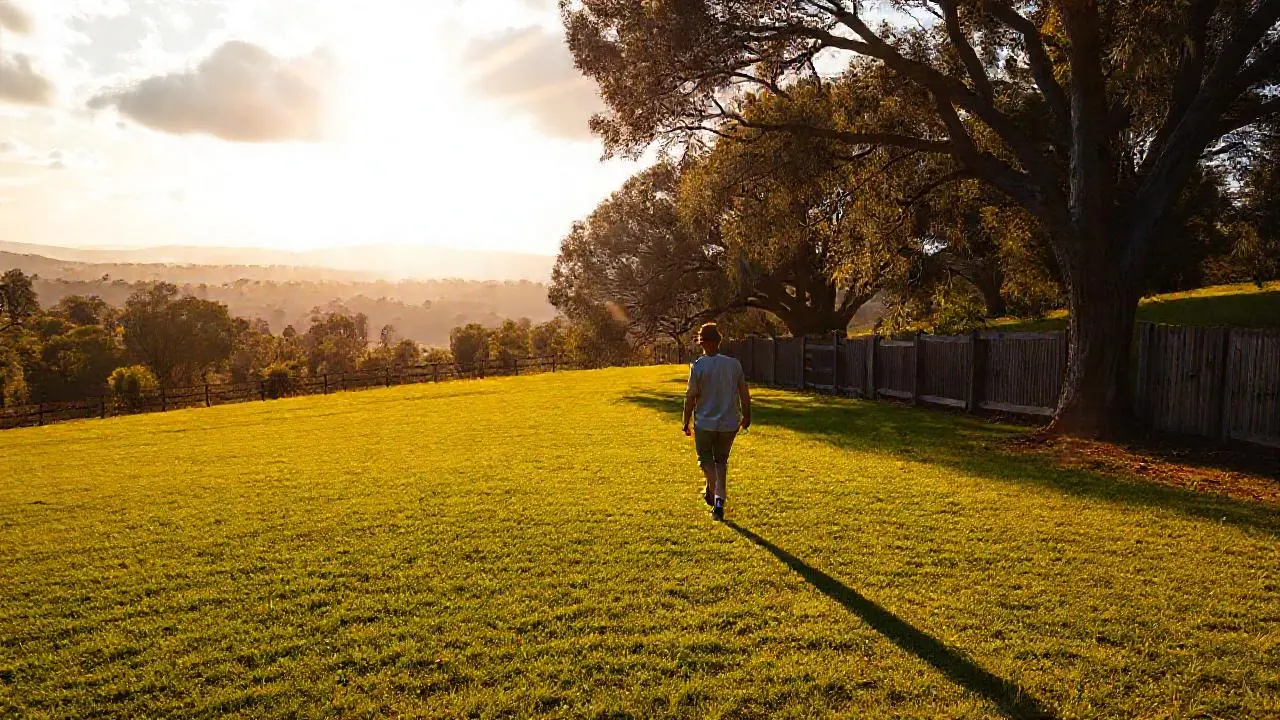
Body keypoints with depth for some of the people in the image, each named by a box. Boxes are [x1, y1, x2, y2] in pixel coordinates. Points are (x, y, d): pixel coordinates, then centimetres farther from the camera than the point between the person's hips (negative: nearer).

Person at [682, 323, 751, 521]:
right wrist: (746, 416, 16)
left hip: (705, 423, -3)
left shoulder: (698, 366, -11)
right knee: (721, 461, 17)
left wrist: (686, 422, 2)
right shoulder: (734, 364, -2)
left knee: (705, 458, 16)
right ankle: (719, 501, 12)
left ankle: (713, 489, -6)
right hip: (729, 423, 3)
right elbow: (744, 394, 3)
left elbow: (691, 397, -10)